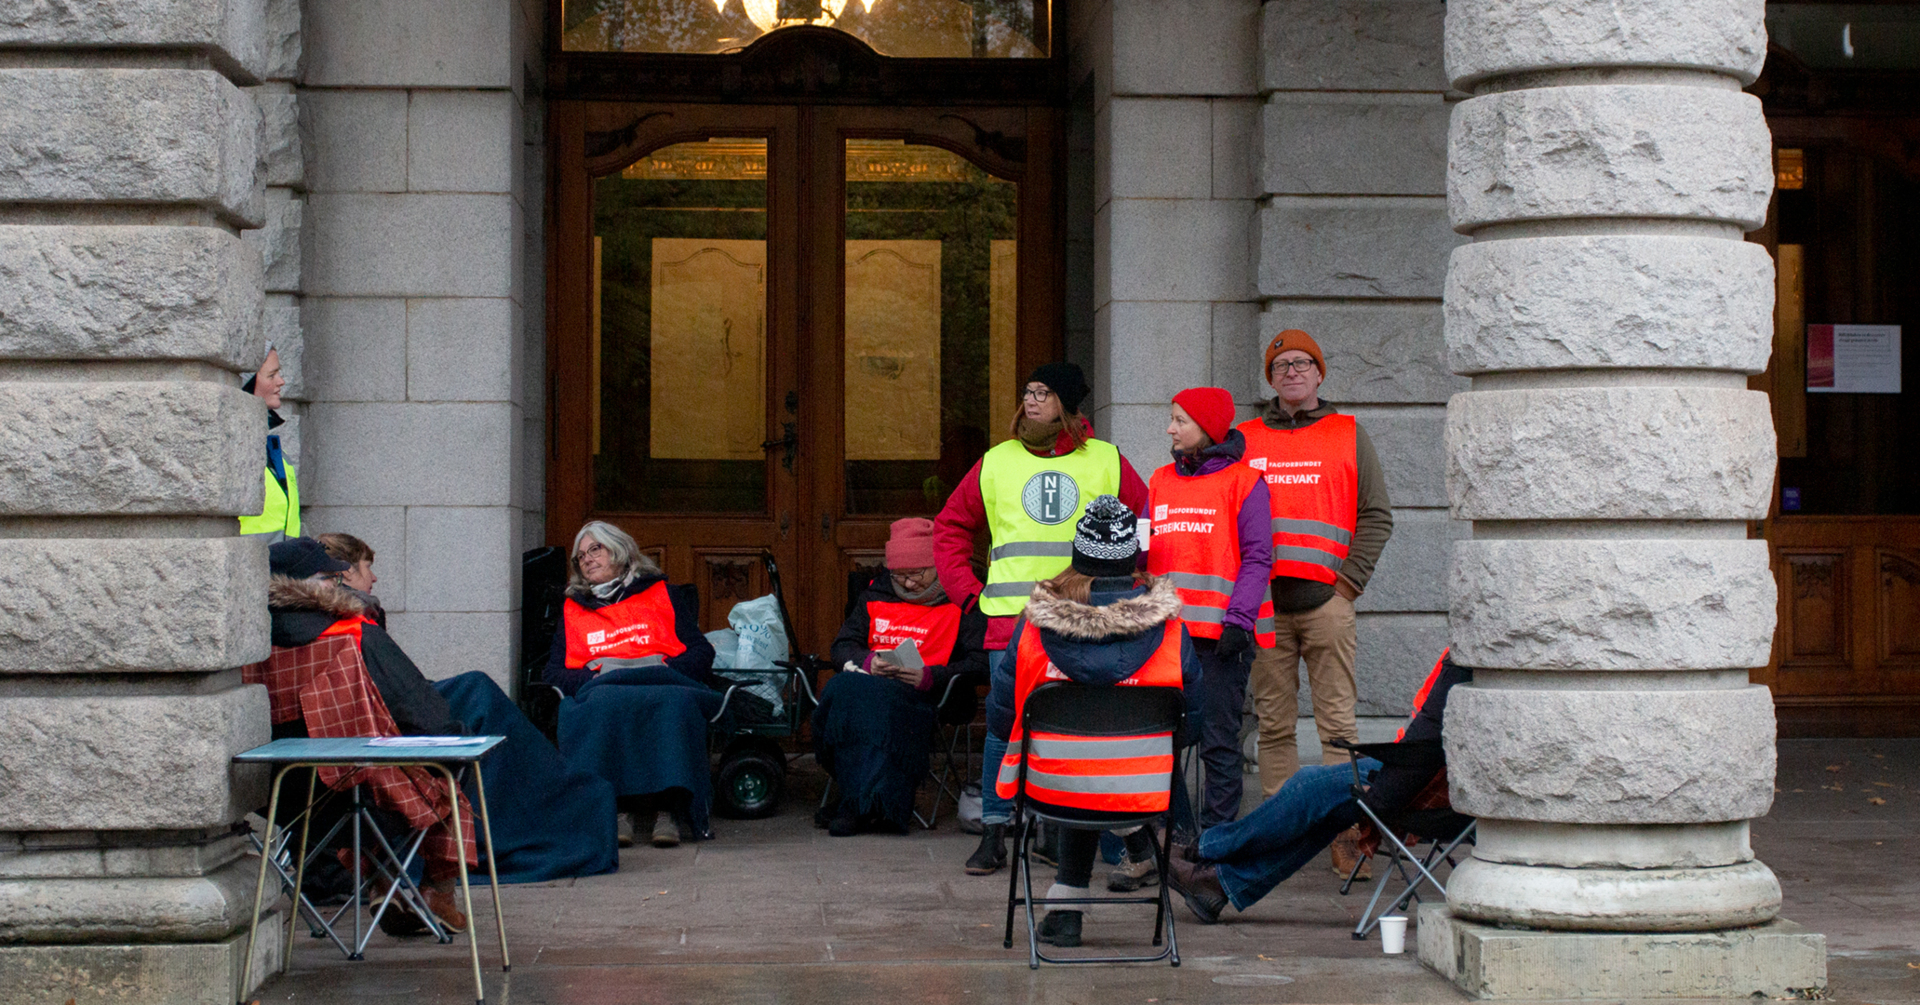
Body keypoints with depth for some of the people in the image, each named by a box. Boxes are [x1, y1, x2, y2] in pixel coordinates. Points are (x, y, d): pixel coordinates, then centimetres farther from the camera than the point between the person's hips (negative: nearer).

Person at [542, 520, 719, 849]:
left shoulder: (663, 595, 24)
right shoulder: (572, 609, 29)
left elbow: (701, 652, 13)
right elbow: (553, 671, 16)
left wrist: (665, 669, -8)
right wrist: (593, 678, -5)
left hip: (661, 684, -1)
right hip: (602, 688, 1)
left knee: (675, 702, -39)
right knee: (603, 705, -38)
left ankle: (670, 810, -45)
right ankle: (616, 808, -44)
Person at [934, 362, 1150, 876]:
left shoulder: (1106, 462, 8)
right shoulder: (997, 462, 11)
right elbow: (951, 527, 18)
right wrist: (966, 589, 8)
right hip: (1011, 620, 1)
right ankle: (993, 834, 2)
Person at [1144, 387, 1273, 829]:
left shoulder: (1243, 482, 0)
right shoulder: (1160, 482, 17)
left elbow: (1257, 558, -5)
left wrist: (1238, 620, -14)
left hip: (1221, 633, -5)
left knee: (1218, 740, -4)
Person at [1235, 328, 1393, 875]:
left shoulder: (1348, 435, 10)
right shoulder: (1243, 439, 14)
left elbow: (1376, 515, 7)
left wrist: (1350, 580, -3)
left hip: (1326, 600, -2)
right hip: (1262, 604, 2)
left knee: (1337, 722, -5)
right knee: (1274, 723, 3)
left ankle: (1346, 831, -5)